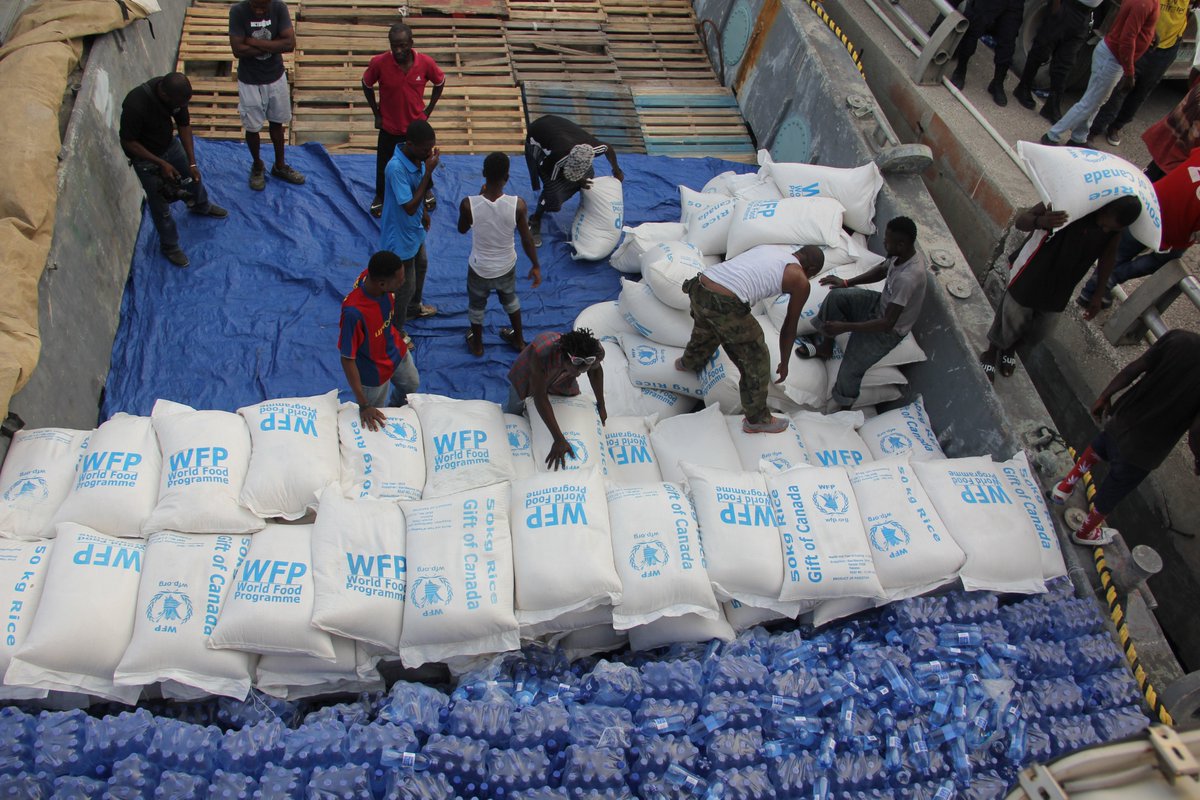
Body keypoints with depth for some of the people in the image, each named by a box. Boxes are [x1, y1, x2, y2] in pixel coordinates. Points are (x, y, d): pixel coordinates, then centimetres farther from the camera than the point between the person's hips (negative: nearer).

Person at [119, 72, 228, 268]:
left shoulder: (175, 91, -22)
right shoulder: (136, 105, -39)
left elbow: (184, 125, -8)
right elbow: (128, 142, -26)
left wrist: (192, 163, -10)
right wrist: (161, 163, -28)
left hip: (170, 144, 6)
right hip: (145, 157, -6)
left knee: (193, 175, 28)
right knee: (160, 204, 9)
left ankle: (201, 206, 60)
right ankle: (169, 246, 31)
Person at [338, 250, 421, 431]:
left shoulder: (375, 275, -26)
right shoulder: (353, 312, -44)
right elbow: (347, 359, -32)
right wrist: (363, 405, -27)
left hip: (397, 350, 7)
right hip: (375, 370, -6)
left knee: (412, 385, 33)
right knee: (376, 413, 21)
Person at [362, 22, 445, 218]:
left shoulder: (426, 63, -20)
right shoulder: (379, 63, -23)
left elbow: (440, 82, 1)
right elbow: (366, 85, -3)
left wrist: (428, 110, -1)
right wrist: (376, 113, -3)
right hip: (389, 126, -1)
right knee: (384, 164, 15)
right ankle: (380, 196, 42)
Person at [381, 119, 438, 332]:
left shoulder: (417, 157, -10)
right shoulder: (396, 168, -36)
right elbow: (410, 207, -36)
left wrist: (424, 212, 18)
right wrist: (428, 172, -36)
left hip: (414, 229, 9)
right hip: (400, 235, -9)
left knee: (421, 266, 32)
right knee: (405, 286, 7)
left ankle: (414, 307, 59)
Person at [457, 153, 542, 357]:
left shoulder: (468, 204, -28)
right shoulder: (518, 205, -27)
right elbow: (527, 239, -14)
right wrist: (536, 266, 2)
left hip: (479, 269, -1)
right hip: (506, 267, 1)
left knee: (476, 306, 28)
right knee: (510, 300, 32)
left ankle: (477, 345, 50)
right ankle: (519, 340, 52)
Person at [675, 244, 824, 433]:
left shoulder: (769, 247, 26)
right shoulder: (800, 281, 8)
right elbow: (789, 327, 17)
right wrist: (784, 363, 33)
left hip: (699, 288, 8)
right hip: (726, 305, -7)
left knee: (706, 330, 41)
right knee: (756, 361, 14)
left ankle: (689, 362, 70)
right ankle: (757, 420, 30)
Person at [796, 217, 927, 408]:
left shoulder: (907, 278, -40)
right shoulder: (903, 254, -13)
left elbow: (887, 324, -37)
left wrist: (845, 327, -34)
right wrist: (847, 282, 0)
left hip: (887, 331, -8)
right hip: (881, 304, 8)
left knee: (848, 373, -9)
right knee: (835, 297, -4)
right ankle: (825, 348, 15)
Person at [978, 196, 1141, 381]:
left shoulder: (1117, 223, -16)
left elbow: (1108, 256, 3)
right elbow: (1021, 219, -25)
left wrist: (1099, 295, 9)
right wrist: (1041, 221, -49)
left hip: (1061, 288, 5)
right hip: (1032, 274, -4)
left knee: (1039, 332, 18)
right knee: (1010, 319, 13)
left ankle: (1010, 349, 50)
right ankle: (990, 353, 42)